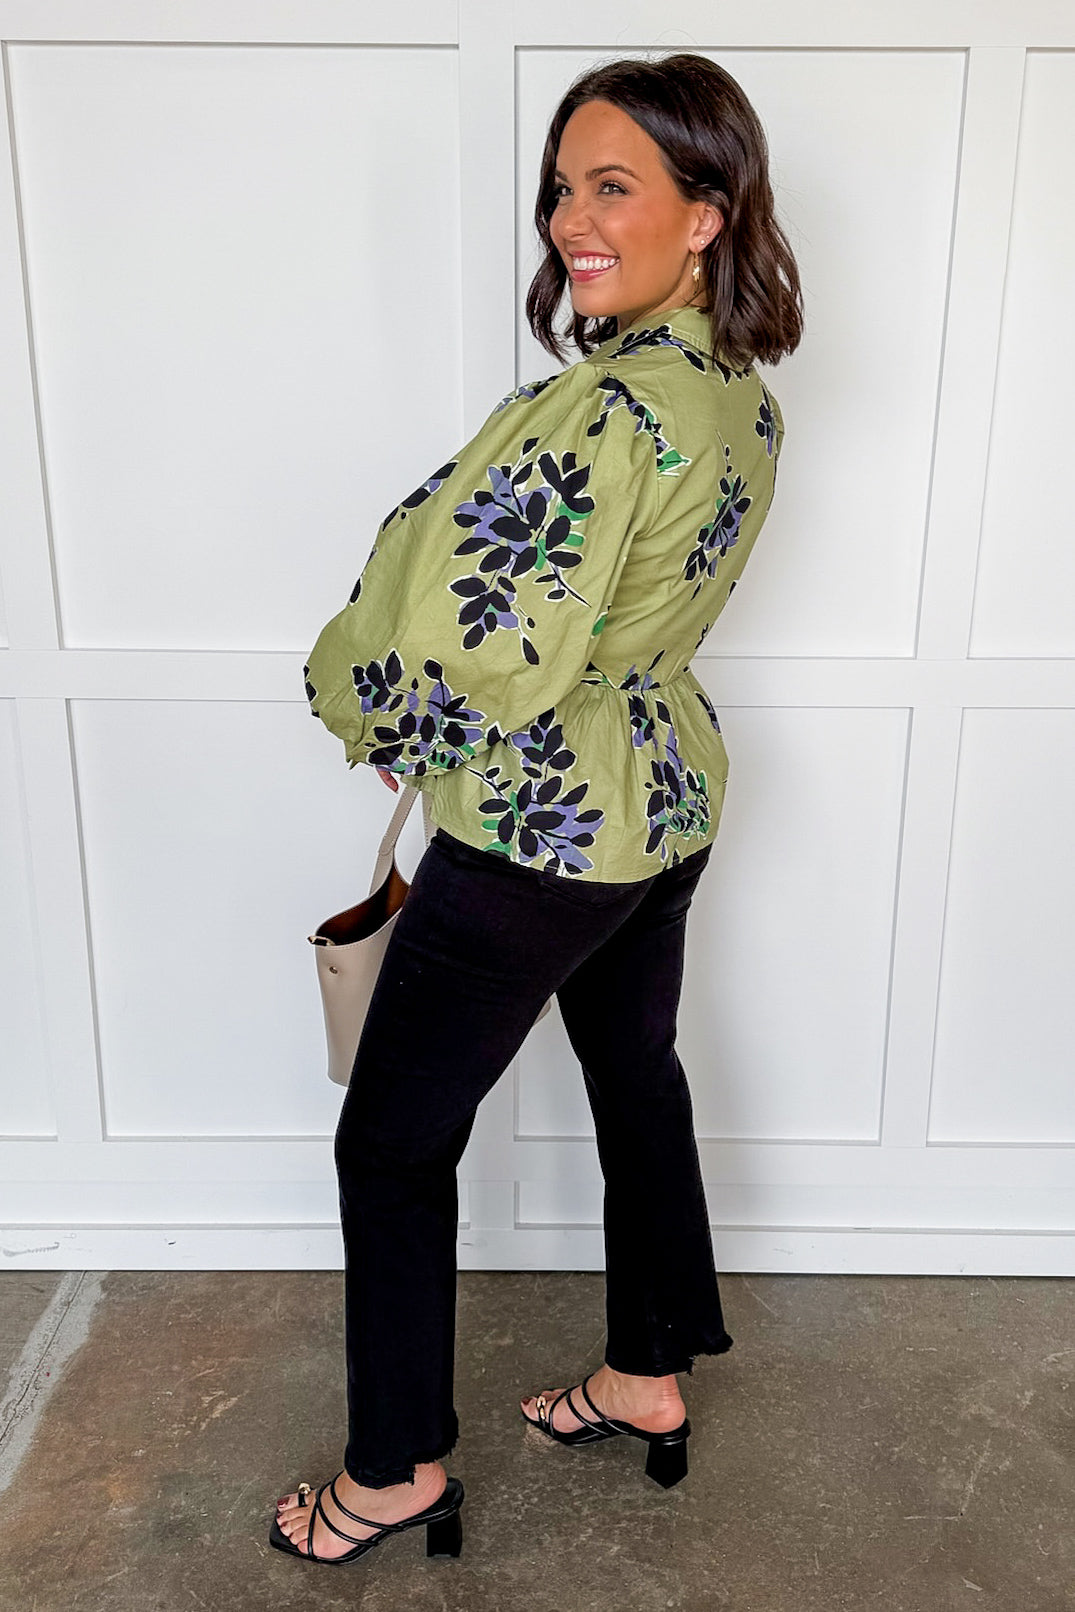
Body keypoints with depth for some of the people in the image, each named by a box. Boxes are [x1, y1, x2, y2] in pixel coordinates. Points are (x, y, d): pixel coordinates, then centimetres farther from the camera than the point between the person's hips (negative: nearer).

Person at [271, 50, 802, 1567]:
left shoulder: (605, 411, -28)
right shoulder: (742, 391, 3)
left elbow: (484, 667, -28)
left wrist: (358, 688, -8)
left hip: (541, 839, -9)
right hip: (669, 798, 9)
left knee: (393, 1138, 9)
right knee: (636, 1073, 24)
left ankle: (398, 1468, 28)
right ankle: (651, 1377, 44)